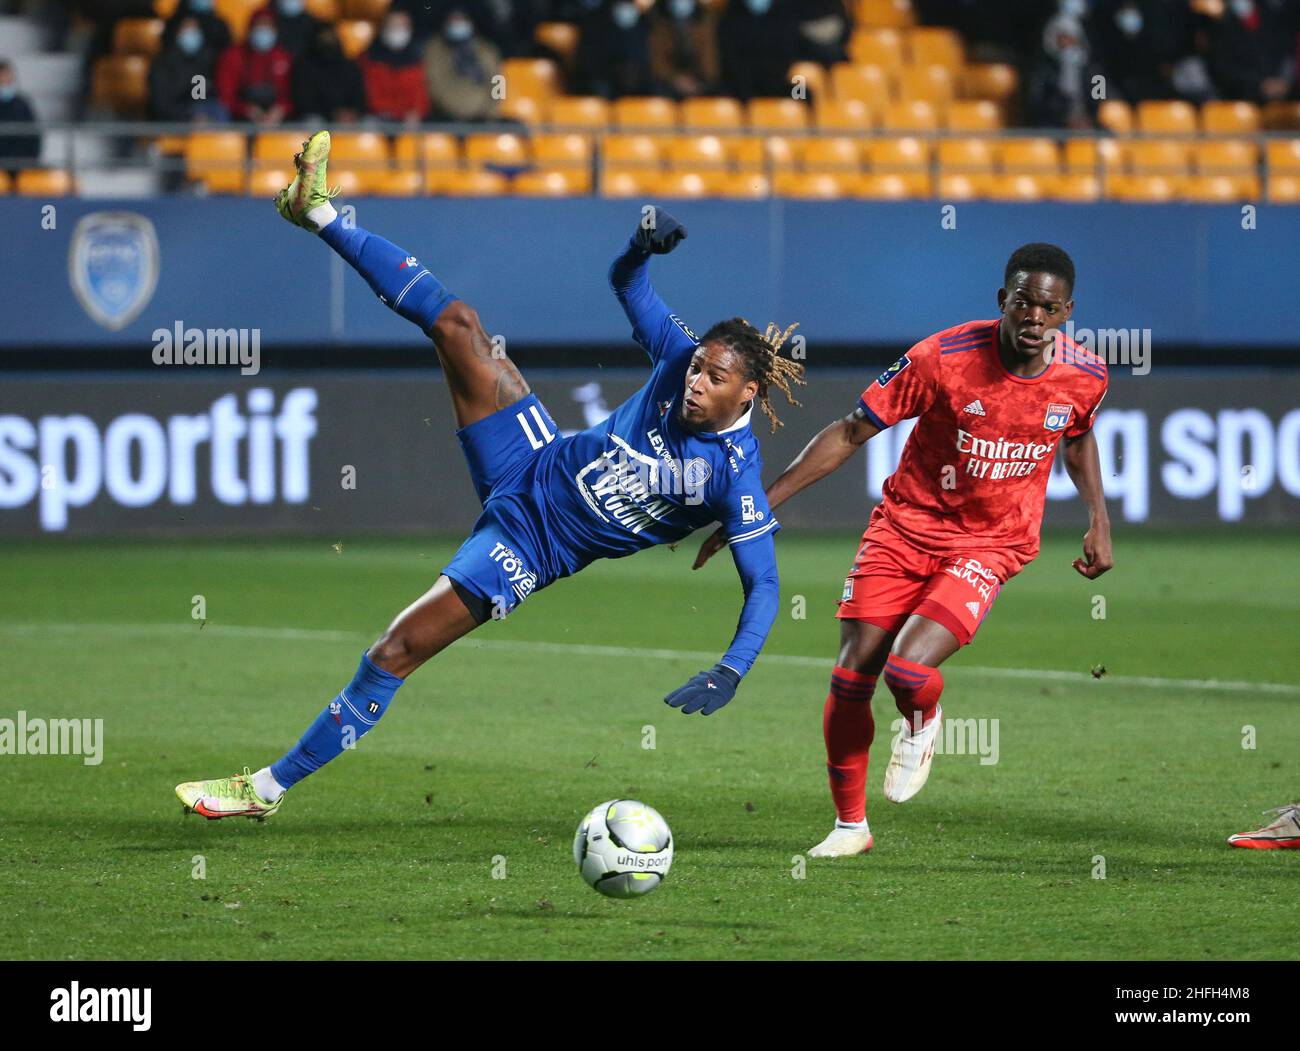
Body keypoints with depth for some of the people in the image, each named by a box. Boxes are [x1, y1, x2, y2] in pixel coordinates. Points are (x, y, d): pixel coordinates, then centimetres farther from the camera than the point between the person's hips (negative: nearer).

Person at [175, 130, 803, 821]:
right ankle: (319, 215, 8)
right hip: (535, 465, 6)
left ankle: (268, 788, -1)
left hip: (533, 545, -6)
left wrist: (730, 672, -35)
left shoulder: (736, 475, -21)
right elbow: (625, 283, 3)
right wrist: (645, 243, -19)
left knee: (399, 649, -12)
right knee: (453, 322, -5)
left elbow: (763, 587, -21)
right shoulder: (684, 359, -7)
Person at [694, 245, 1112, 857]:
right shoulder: (943, 358, -19)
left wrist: (1099, 521, 4)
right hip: (906, 525, 0)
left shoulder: (1084, 377, -10)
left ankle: (923, 724, 16)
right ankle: (850, 825, 19)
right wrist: (759, 506, -14)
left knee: (908, 670, -23)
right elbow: (849, 433, -12)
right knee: (851, 677, -4)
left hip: (989, 546, 0)